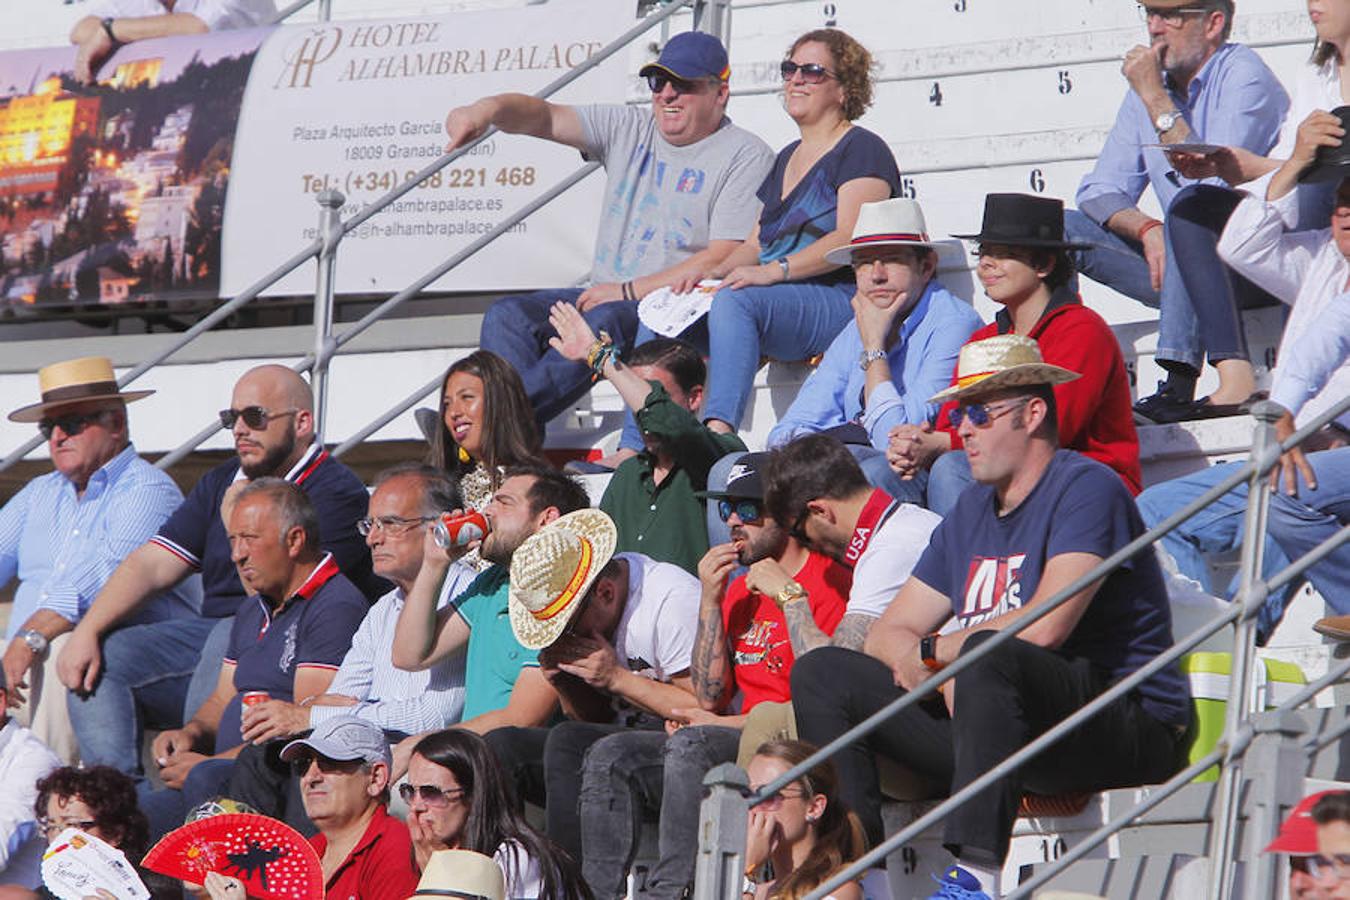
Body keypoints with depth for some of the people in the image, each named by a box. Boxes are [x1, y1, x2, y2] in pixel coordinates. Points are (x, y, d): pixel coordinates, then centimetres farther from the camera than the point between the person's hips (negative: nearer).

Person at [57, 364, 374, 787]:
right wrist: (86, 632, -3)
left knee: (230, 639, -38)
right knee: (102, 659, -11)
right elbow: (150, 566, 11)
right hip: (210, 633, 7)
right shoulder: (221, 484, 18)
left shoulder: (337, 492, -6)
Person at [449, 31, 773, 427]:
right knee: (508, 316, -18)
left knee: (605, 322, -37)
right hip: (605, 297, 6)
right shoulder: (629, 129, 16)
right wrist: (489, 108, -18)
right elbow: (545, 118, 6)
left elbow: (725, 259, -10)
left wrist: (628, 291, -14)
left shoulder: (746, 156, -2)